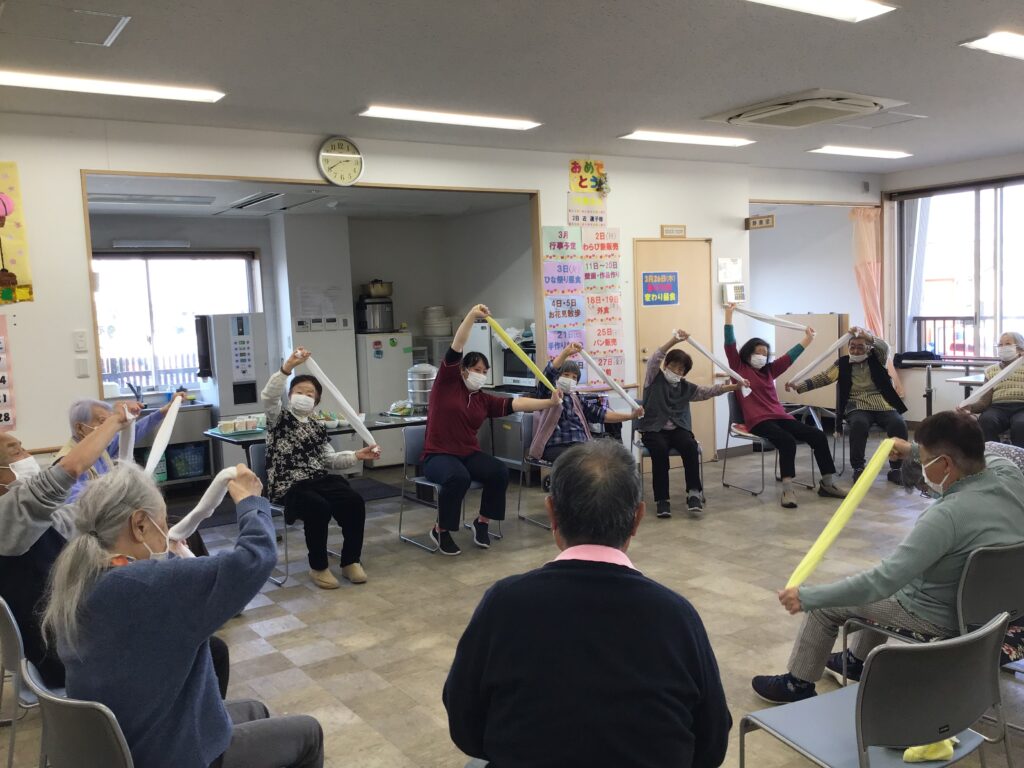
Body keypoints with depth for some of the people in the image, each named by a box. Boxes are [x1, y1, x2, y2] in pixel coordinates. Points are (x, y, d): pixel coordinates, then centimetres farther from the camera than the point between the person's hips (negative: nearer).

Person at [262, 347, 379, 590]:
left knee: (355, 502, -21)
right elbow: (268, 397, -17)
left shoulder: (318, 427, 19)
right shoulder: (279, 418, 5)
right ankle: (318, 567, -13)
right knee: (319, 508, -34)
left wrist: (356, 455, -3)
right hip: (289, 485, -5)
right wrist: (287, 367, -30)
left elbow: (330, 460, 15)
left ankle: (350, 561, -4)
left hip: (320, 479, 5)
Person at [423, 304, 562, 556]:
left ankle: (482, 522, 2)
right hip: (439, 455, -5)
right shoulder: (447, 383, -3)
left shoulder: (484, 400, 8)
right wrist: (472, 316, -23)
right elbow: (456, 348, -13)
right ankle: (440, 530, -13)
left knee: (499, 472, -20)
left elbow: (515, 404, -1)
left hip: (470, 454, 5)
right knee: (458, 477, -35)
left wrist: (549, 402, -11)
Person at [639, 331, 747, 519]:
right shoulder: (654, 379, 4)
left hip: (678, 429, 3)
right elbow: (654, 359, -12)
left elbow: (709, 391, 8)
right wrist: (674, 340, -24)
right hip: (654, 429, -3)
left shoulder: (686, 388, 14)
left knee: (690, 446, -29)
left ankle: (694, 493, -25)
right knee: (660, 449, -34)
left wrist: (734, 386, -4)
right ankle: (662, 499, -26)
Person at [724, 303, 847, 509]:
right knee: (787, 441, -33)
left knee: (818, 436, -8)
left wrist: (808, 339, 26)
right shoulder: (739, 369, 5)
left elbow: (789, 358, 26)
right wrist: (729, 316, -8)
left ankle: (828, 483, 0)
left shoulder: (768, 370, 21)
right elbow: (730, 345, -3)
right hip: (758, 420, -7)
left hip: (780, 416, 7)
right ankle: (787, 490, -32)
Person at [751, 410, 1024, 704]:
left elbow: (882, 581, -35)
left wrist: (808, 597, -28)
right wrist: (915, 450, 23)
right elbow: (970, 457, 13)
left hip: (940, 616, -8)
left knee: (824, 604, 8)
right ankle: (857, 661, 45)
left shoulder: (947, 515, -37)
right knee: (880, 590, 31)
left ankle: (798, 685, 27)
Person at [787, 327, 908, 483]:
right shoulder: (843, 363, 9)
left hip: (882, 405, 1)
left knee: (898, 424, -28)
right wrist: (799, 385, -13)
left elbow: (885, 348, -15)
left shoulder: (877, 358, 7)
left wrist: (867, 336, -34)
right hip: (857, 406, -1)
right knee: (859, 423, -35)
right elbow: (823, 377, 2)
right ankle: (858, 468, -21)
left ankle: (895, 469, -12)